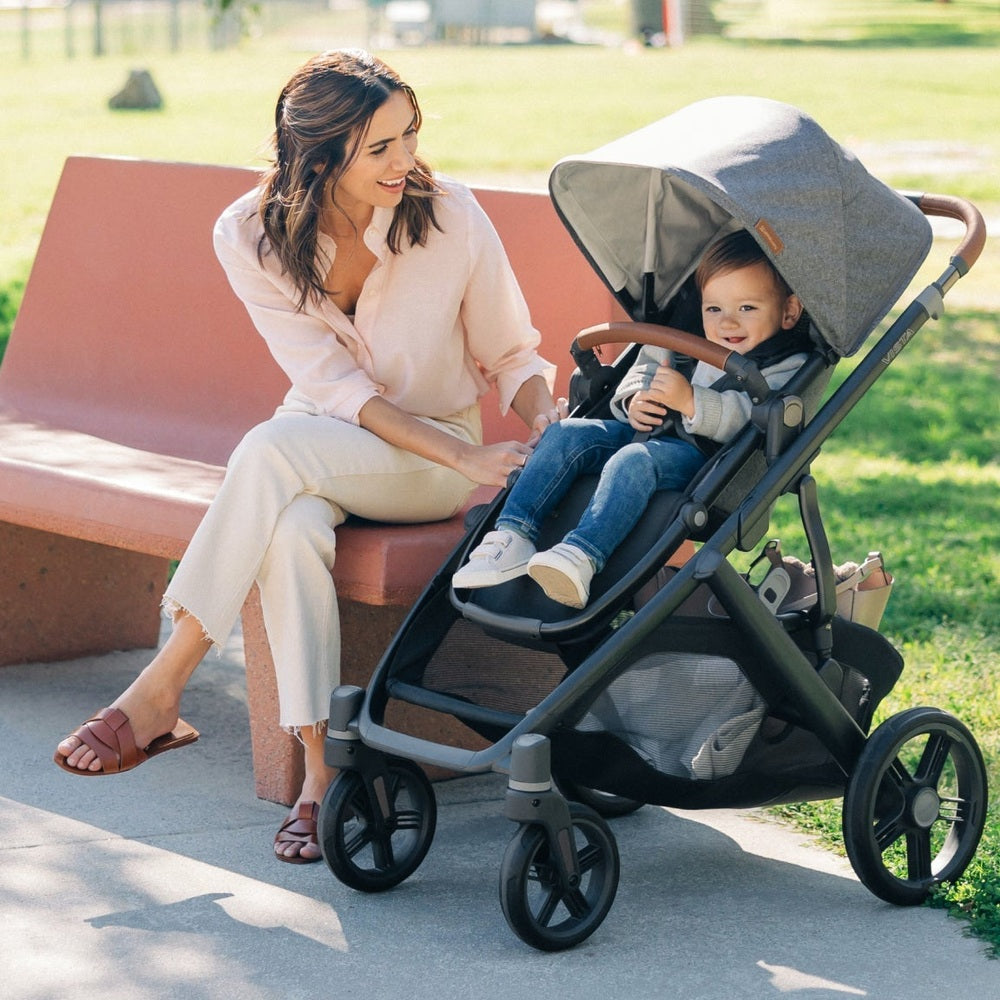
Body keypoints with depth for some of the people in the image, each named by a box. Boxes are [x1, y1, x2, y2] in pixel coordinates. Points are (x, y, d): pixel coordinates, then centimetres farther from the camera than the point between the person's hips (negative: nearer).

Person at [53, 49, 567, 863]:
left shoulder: (450, 217, -14)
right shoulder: (253, 237, -11)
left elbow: (509, 355, 0)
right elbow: (334, 385, -16)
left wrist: (543, 420, -24)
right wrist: (467, 458, -27)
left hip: (436, 464, -2)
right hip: (322, 447, 2)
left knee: (273, 452, -34)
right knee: (291, 531, -37)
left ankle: (162, 690, -28)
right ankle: (321, 770, -31)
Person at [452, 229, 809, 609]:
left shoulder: (785, 368, -4)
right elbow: (644, 368, 25)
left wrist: (690, 401, -29)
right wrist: (635, 401, 0)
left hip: (705, 454, -8)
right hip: (648, 431, 8)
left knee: (634, 461, -35)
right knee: (567, 435, -11)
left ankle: (582, 555, -54)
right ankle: (513, 536, -20)